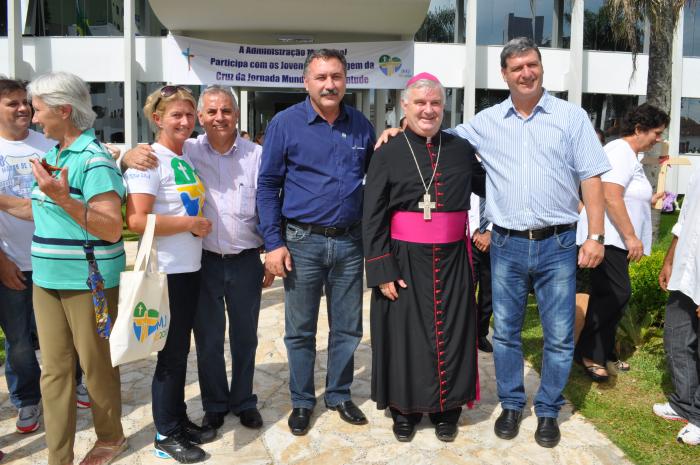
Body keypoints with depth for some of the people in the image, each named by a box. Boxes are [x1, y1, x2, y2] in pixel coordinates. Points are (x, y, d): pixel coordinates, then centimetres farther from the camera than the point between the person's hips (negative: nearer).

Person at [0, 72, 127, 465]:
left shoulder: (94, 159, -15)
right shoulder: (54, 154, 10)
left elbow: (112, 230, -20)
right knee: (54, 370, 10)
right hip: (46, 279, 8)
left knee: (96, 365, 9)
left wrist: (64, 200, -30)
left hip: (88, 282, -7)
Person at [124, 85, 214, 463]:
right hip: (167, 271, -7)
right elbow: (137, 221, -23)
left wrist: (200, 224, 5)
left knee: (181, 349, 17)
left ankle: (179, 419, 32)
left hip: (191, 267, 7)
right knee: (172, 353, 3)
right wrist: (191, 224, -16)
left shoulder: (187, 158, 11)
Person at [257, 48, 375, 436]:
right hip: (302, 242, -3)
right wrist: (273, 243, -9)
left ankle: (339, 395, 32)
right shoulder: (285, 123, -4)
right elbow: (267, 185, -4)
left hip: (350, 242, 3)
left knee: (347, 328, 13)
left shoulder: (361, 125, 5)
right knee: (300, 331, 8)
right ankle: (301, 401, 27)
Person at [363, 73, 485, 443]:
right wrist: (382, 271, -11)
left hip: (451, 260, 2)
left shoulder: (461, 150, 6)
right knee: (405, 335, 7)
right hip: (405, 261, -2)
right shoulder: (388, 155, -2)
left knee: (450, 334, 10)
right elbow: (373, 219, -5)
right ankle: (405, 409, 26)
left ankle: (446, 410, 29)